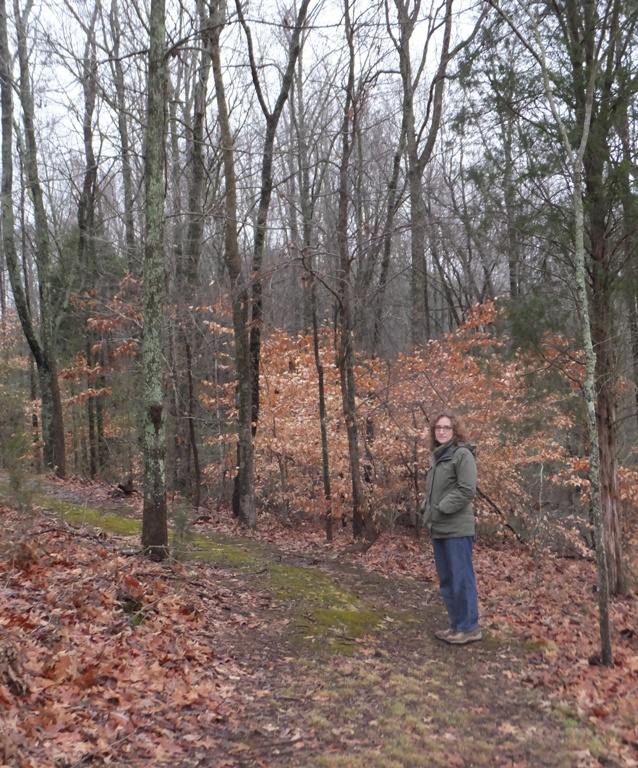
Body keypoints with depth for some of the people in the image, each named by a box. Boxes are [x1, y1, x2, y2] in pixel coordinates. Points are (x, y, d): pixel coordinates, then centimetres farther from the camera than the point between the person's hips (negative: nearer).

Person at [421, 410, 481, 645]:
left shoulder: (462, 454, -8)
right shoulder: (437, 456, 15)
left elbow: (467, 490, -16)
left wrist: (441, 509, -15)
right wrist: (426, 509, 5)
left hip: (457, 528, -8)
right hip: (438, 528, 9)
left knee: (461, 578, -2)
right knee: (446, 579, 14)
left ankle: (469, 627, 8)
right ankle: (457, 624, 24)